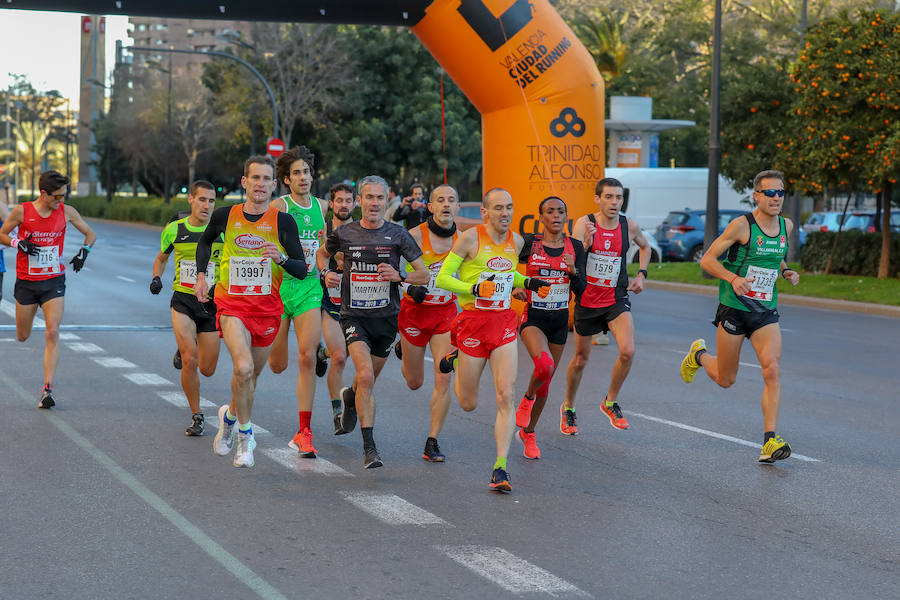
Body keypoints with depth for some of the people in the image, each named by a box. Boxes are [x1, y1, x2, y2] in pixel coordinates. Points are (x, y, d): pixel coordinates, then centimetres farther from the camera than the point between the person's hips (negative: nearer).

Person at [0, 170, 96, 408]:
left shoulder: (66, 212, -3)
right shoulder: (22, 211, -8)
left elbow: (90, 234, 11)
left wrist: (83, 252, -8)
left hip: (54, 281, 0)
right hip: (26, 281, 0)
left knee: (52, 333, -15)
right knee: (22, 337, 12)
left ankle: (47, 389, -15)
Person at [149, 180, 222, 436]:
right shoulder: (174, 230, 0)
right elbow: (161, 258, 18)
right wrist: (156, 278, -2)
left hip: (211, 303, 1)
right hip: (183, 301, -1)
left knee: (207, 369, 5)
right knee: (190, 361, -18)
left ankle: (184, 350, 41)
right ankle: (196, 415, -1)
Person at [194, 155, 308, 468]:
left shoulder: (283, 221, -4)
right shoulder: (226, 216, -1)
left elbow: (302, 270, -5)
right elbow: (205, 241, 22)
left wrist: (281, 258, -23)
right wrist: (201, 275, 13)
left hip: (267, 307, 1)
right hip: (231, 304, -1)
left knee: (251, 376, 13)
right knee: (244, 368, -23)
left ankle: (231, 415, 44)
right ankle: (245, 434, -5)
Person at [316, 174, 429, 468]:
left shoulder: (398, 234, -3)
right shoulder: (344, 234, -2)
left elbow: (424, 275, 0)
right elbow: (322, 254, 19)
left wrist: (399, 276, -19)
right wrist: (326, 273, -2)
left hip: (386, 317, 2)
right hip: (354, 316, -2)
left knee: (369, 378, 17)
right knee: (365, 375, -22)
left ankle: (350, 397, 56)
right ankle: (369, 447, -19)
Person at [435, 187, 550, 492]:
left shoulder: (516, 241, 7)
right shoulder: (470, 238, -9)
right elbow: (442, 277, -7)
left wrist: (529, 283, 9)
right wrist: (475, 289, -21)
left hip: (505, 321, 3)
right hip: (473, 319, -3)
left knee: (505, 398, -11)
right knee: (468, 404, 10)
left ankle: (500, 467, -9)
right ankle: (455, 359, 43)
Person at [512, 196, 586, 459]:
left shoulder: (575, 247, 1)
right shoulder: (528, 243, -5)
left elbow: (581, 290, -1)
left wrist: (573, 271, -20)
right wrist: (514, 288, -10)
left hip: (559, 319, 3)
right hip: (533, 317, -3)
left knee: (545, 381, 10)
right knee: (544, 365, -30)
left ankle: (528, 433, 28)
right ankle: (527, 398, 2)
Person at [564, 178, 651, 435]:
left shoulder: (629, 226, -4)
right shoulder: (584, 223, -12)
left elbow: (644, 246, 19)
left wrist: (641, 274, 8)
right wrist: (586, 244, -34)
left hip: (617, 299, 1)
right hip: (587, 299, -1)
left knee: (628, 351, -20)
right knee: (581, 359, 11)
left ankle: (611, 402, 3)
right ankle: (568, 408, 35)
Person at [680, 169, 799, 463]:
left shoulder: (786, 226, 5)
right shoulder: (742, 225, -13)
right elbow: (707, 260, -11)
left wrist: (786, 272, 3)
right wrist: (733, 278, -27)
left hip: (766, 312, 4)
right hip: (734, 308, -4)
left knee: (772, 370, -16)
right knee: (725, 380, 8)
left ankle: (769, 442, -17)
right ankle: (699, 355, 43)